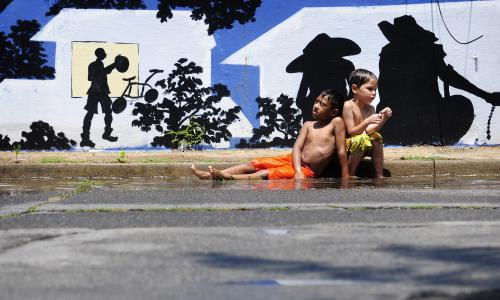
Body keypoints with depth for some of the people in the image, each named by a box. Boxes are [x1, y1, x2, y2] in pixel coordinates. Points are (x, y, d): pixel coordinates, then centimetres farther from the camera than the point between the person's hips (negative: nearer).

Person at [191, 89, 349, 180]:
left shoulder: (336, 122, -3)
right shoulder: (308, 125, 12)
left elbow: (341, 151, -8)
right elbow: (296, 148, -2)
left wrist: (346, 177, -15)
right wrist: (298, 171, -21)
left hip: (308, 171, -7)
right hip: (293, 161, 7)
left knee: (264, 174, -24)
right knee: (253, 165, -5)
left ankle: (226, 177, -41)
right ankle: (208, 175, -11)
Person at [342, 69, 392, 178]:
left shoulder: (370, 108, 5)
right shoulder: (348, 105, -15)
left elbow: (369, 131, -5)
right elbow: (351, 132, -19)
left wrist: (383, 119, -17)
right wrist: (367, 121, -31)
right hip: (349, 143, -6)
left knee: (376, 137, -19)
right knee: (362, 139, -33)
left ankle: (379, 175, -18)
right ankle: (350, 174, -21)